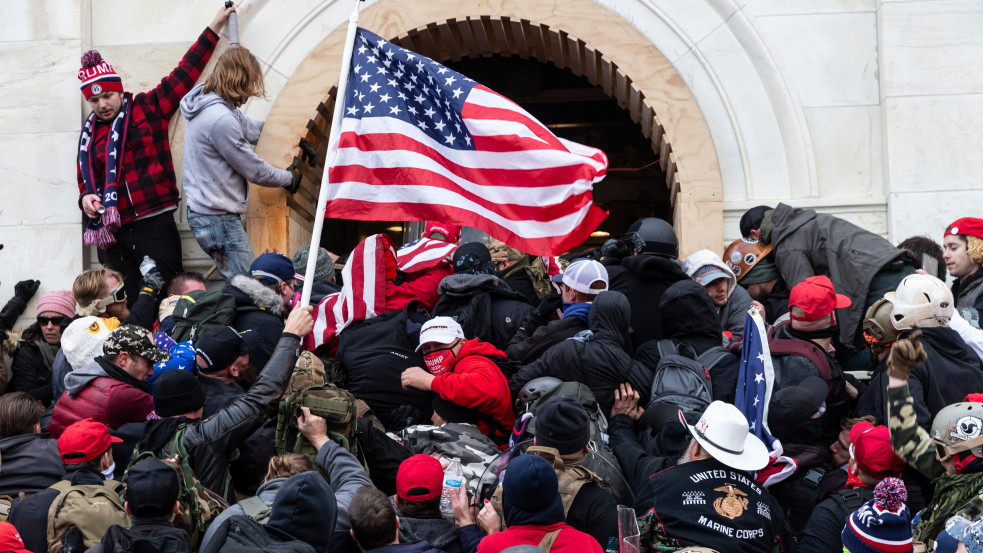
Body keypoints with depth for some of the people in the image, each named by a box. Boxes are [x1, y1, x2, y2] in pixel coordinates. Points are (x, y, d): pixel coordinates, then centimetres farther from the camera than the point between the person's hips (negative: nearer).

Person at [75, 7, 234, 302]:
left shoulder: (148, 108, 6)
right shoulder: (89, 133, 16)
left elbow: (186, 73, 5)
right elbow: (86, 181, 23)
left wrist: (216, 25, 4)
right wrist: (86, 198, -1)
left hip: (155, 225, -3)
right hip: (112, 232, 3)